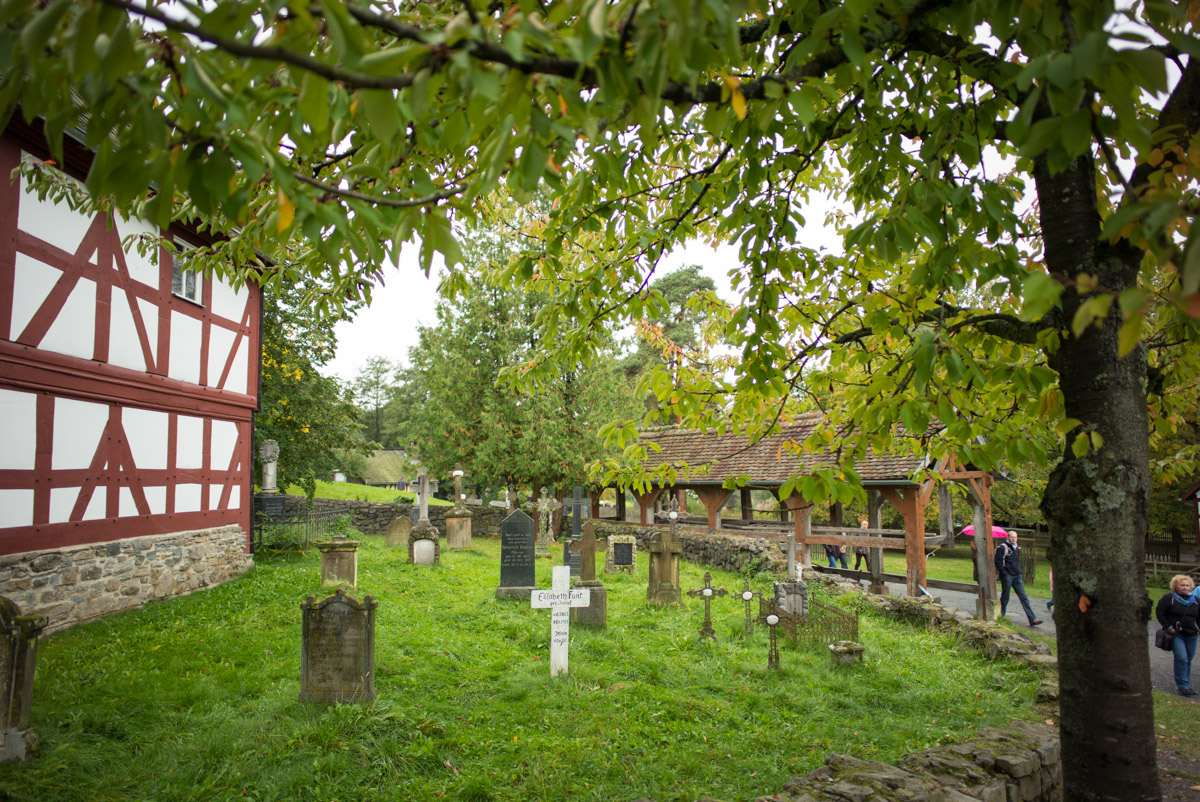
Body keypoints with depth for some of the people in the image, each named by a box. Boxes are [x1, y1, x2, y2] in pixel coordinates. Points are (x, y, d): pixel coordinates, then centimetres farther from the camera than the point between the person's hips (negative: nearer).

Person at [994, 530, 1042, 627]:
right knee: (1005, 597, 3)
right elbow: (998, 562, -11)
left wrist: (1020, 572, 14)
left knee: (1024, 597, 1)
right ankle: (1001, 616, 18)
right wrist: (1004, 573, -16)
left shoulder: (1017, 548, 14)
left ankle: (1032, 619, -2)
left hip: (1017, 576, 6)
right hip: (1007, 576, -6)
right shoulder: (1002, 548, -8)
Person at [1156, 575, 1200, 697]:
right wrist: (1168, 627, -9)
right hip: (1176, 634, -5)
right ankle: (1183, 686, -11)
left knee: (1188, 659, 10)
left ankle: (1185, 683, 24)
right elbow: (1159, 612, -5)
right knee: (1181, 658, -15)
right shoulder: (1169, 598, -5)